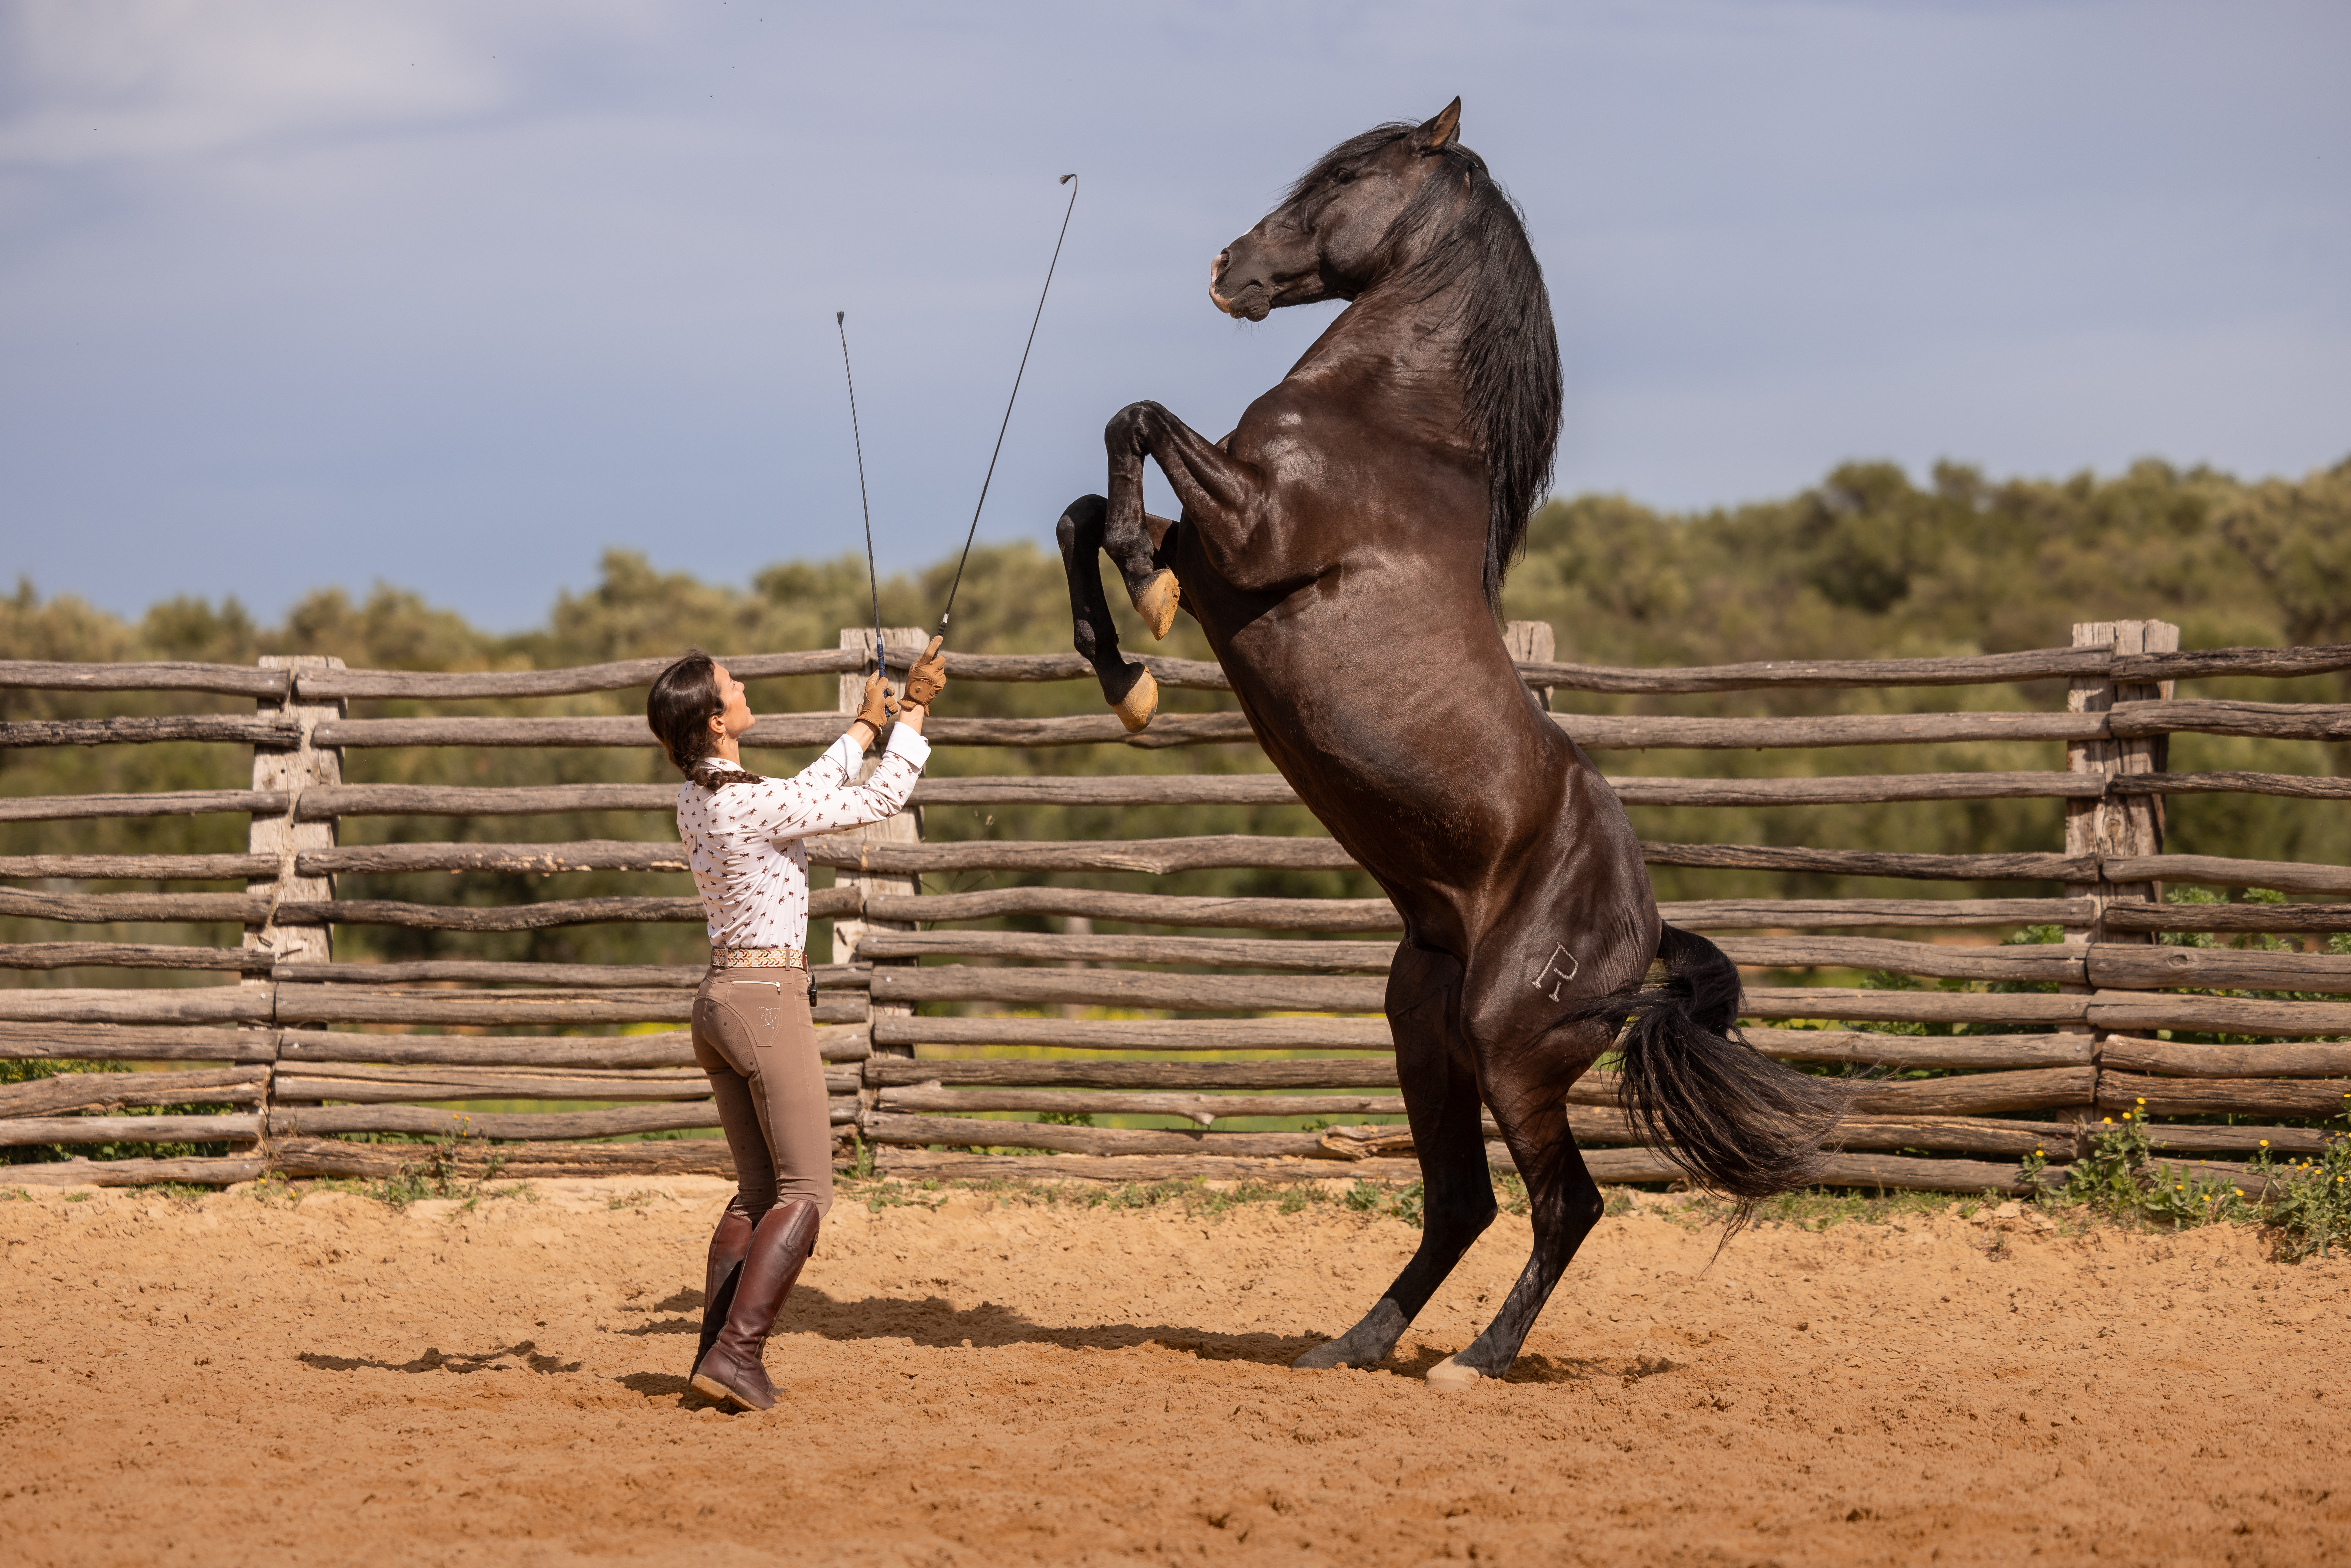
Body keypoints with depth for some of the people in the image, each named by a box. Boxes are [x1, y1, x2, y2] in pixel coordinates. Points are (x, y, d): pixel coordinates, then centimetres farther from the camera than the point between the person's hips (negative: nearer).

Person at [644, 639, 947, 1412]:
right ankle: (736, 1351, -15)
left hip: (719, 999, 9)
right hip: (769, 1000, -9)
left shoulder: (696, 801, 6)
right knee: (806, 1194, -5)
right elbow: (879, 800, -11)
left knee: (758, 1192, 14)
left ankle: (718, 1353, 7)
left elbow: (807, 794, 23)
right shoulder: (754, 806, -20)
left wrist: (867, 725, 33)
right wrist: (914, 709, 1)